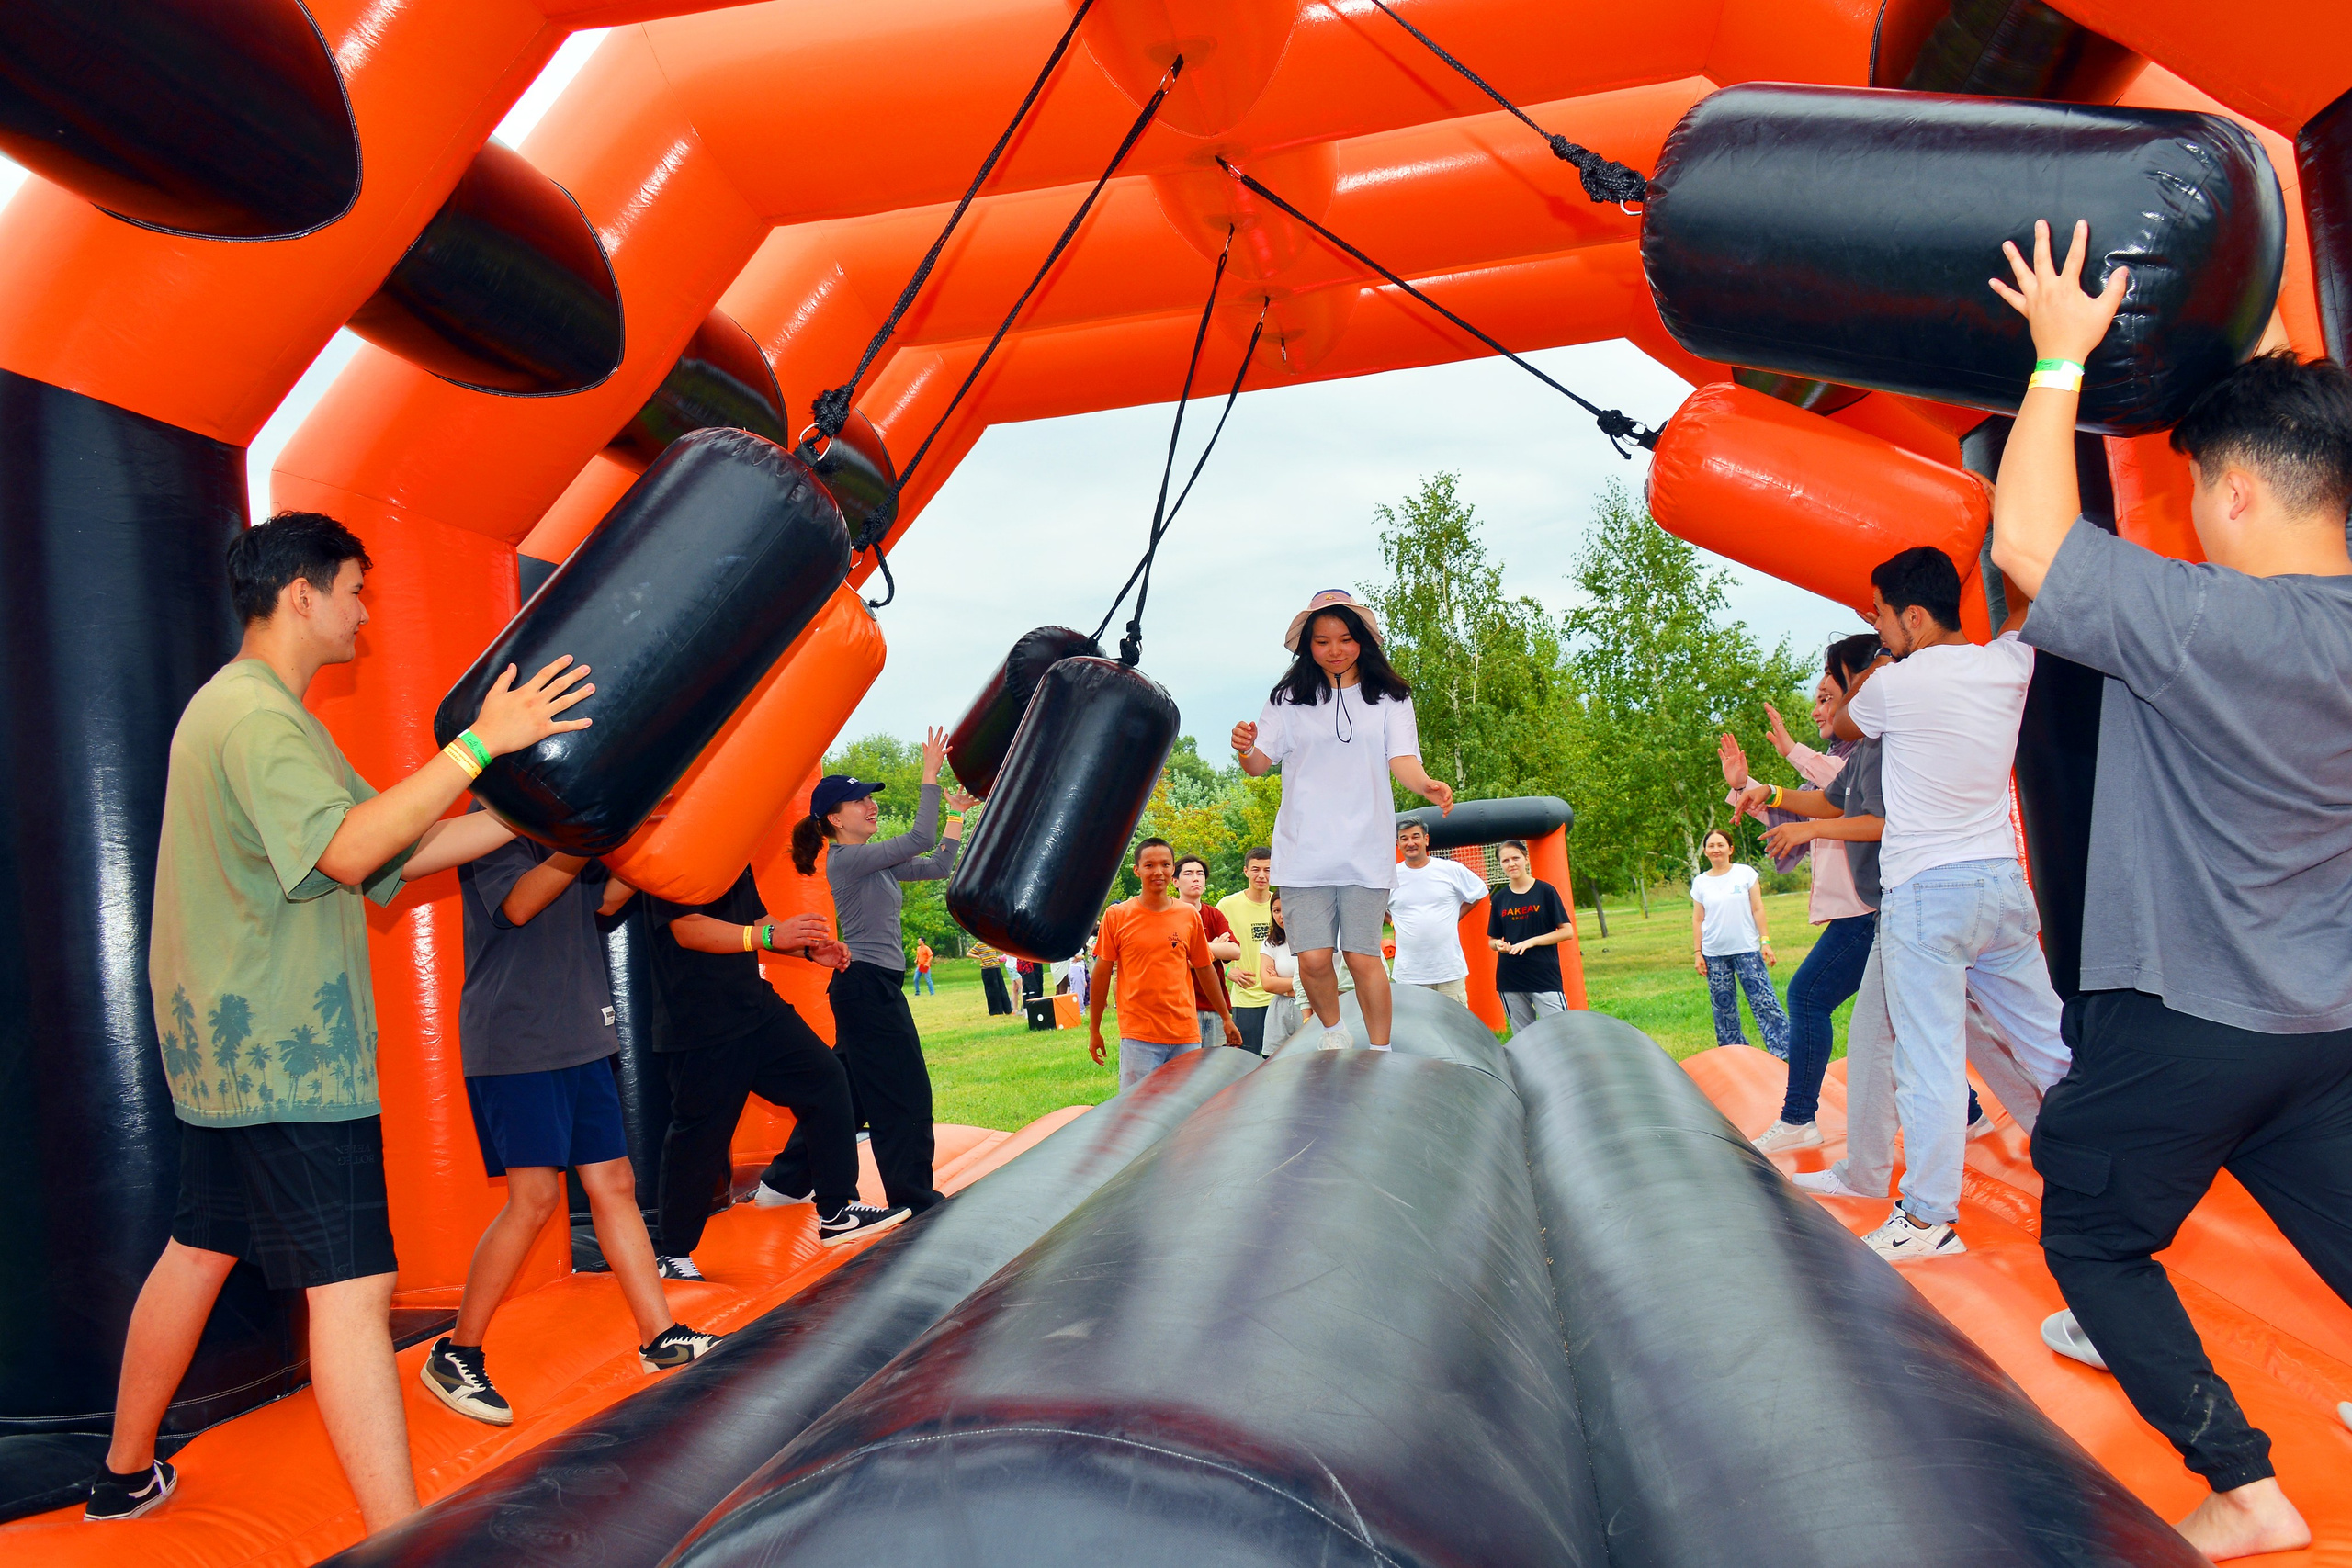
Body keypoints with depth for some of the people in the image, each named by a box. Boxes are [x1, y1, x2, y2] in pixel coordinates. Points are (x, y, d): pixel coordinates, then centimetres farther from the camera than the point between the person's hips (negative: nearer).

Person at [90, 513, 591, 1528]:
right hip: (285, 1056, -11)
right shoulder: (254, 712, -14)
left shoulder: (257, 710, 19)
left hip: (231, 1048, 11)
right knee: (353, 1285, -12)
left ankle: (125, 1476, 37)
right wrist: (479, 746, -29)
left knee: (201, 1250, 21)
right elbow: (350, 850, -28)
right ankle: (403, 1548, -11)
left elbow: (404, 850, 15)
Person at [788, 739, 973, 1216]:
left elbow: (939, 865, 18)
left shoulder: (876, 862, 15)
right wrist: (930, 774, -16)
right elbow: (920, 840, -20)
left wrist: (957, 814, 17)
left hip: (874, 986, 10)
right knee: (906, 1096, -6)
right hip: (868, 985, -10)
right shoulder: (847, 859, -13)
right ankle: (914, 1201, 1)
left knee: (849, 1091, 16)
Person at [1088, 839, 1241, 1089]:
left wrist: (1226, 1018, 20)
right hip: (1138, 1035, -2)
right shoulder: (1116, 916, -1)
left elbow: (1204, 969, 15)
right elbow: (1102, 973, 4)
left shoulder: (1190, 915, 6)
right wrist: (1094, 1030, 6)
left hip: (1186, 1034, 3)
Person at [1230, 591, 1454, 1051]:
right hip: (1304, 850, 1)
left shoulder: (1389, 697, 6)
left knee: (1362, 957, -3)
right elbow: (1260, 763, 4)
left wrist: (1427, 785, -25)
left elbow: (1402, 759, -3)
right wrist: (1245, 749, -20)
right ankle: (1333, 1032, 22)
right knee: (1313, 959, -6)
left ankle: (1380, 1054, 14)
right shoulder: (1288, 699, 8)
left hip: (1366, 848, -1)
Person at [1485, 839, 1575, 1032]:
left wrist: (1531, 941, -13)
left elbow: (1567, 931, -3)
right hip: (1510, 979, 3)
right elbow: (1492, 940, 16)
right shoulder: (1499, 898, 9)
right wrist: (1499, 945, -8)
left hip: (1545, 976, -3)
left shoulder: (1545, 891, -1)